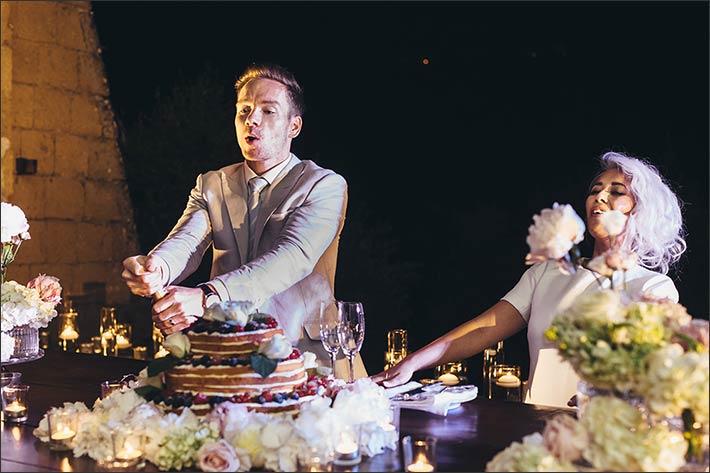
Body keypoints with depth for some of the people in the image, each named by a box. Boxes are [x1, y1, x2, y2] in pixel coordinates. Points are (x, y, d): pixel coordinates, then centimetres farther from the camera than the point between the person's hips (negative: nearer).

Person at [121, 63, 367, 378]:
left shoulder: (325, 186, -2)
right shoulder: (210, 185, 14)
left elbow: (294, 257, -19)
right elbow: (185, 241, -4)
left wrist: (207, 297, -34)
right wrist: (156, 267, -31)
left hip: (301, 350, -4)